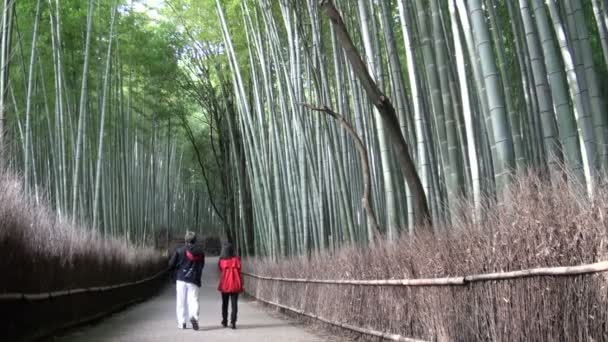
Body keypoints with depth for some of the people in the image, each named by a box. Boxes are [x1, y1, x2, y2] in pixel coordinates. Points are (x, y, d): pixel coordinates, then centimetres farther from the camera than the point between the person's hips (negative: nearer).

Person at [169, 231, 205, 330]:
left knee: (181, 301, 9)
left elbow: (171, 264, -1)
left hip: (181, 279, -1)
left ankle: (181, 322, 9)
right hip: (194, 280, 1)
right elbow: (201, 265, 10)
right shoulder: (200, 252, 4)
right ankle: (194, 316, -26)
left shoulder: (179, 250, -2)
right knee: (193, 300, -1)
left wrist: (176, 273, 18)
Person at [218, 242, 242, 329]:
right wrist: (241, 285, 4)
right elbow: (239, 271, -4)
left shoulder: (221, 261, -6)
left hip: (224, 285, 1)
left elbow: (221, 270, 4)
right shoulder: (236, 259, -6)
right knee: (234, 304, 2)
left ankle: (225, 321, 25)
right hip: (235, 285, -1)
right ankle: (233, 322, -9)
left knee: (224, 304, 17)